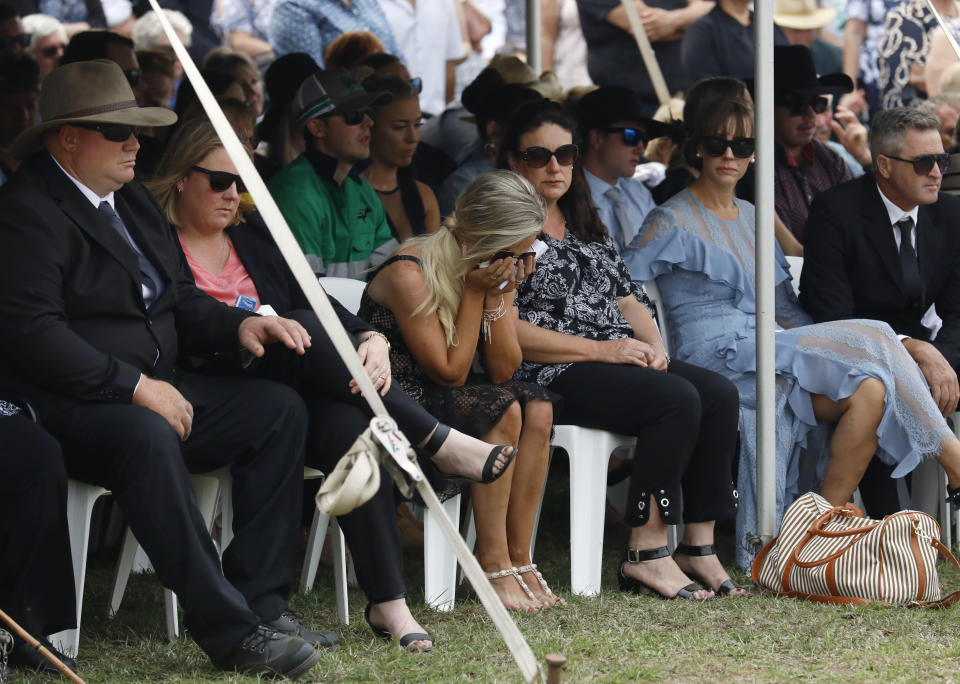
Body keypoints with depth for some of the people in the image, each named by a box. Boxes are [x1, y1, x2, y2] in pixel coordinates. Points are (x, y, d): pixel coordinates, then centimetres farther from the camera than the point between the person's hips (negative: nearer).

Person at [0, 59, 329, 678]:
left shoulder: (133, 200, 19)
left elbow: (178, 298, 21)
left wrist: (238, 325, -1)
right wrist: (135, 387, -23)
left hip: (151, 390, 10)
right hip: (66, 407, -10)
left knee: (279, 408, -4)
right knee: (148, 437, -38)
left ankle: (261, 602, -8)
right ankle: (230, 632, -37)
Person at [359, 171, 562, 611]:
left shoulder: (495, 271, 2)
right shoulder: (410, 274, -21)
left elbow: (503, 371, -2)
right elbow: (449, 373, -19)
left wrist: (498, 295, -13)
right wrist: (475, 292, -20)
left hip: (440, 399, 8)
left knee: (537, 408, -17)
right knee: (502, 410, -28)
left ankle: (519, 559, -15)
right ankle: (493, 566, -22)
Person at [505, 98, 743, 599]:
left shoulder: (588, 227, 24)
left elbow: (627, 299, 23)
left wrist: (652, 344, 0)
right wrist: (600, 350, -15)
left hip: (623, 358, 8)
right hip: (552, 375, -8)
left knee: (720, 395, -17)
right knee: (678, 400, -29)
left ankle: (699, 547, -18)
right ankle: (645, 554, -27)